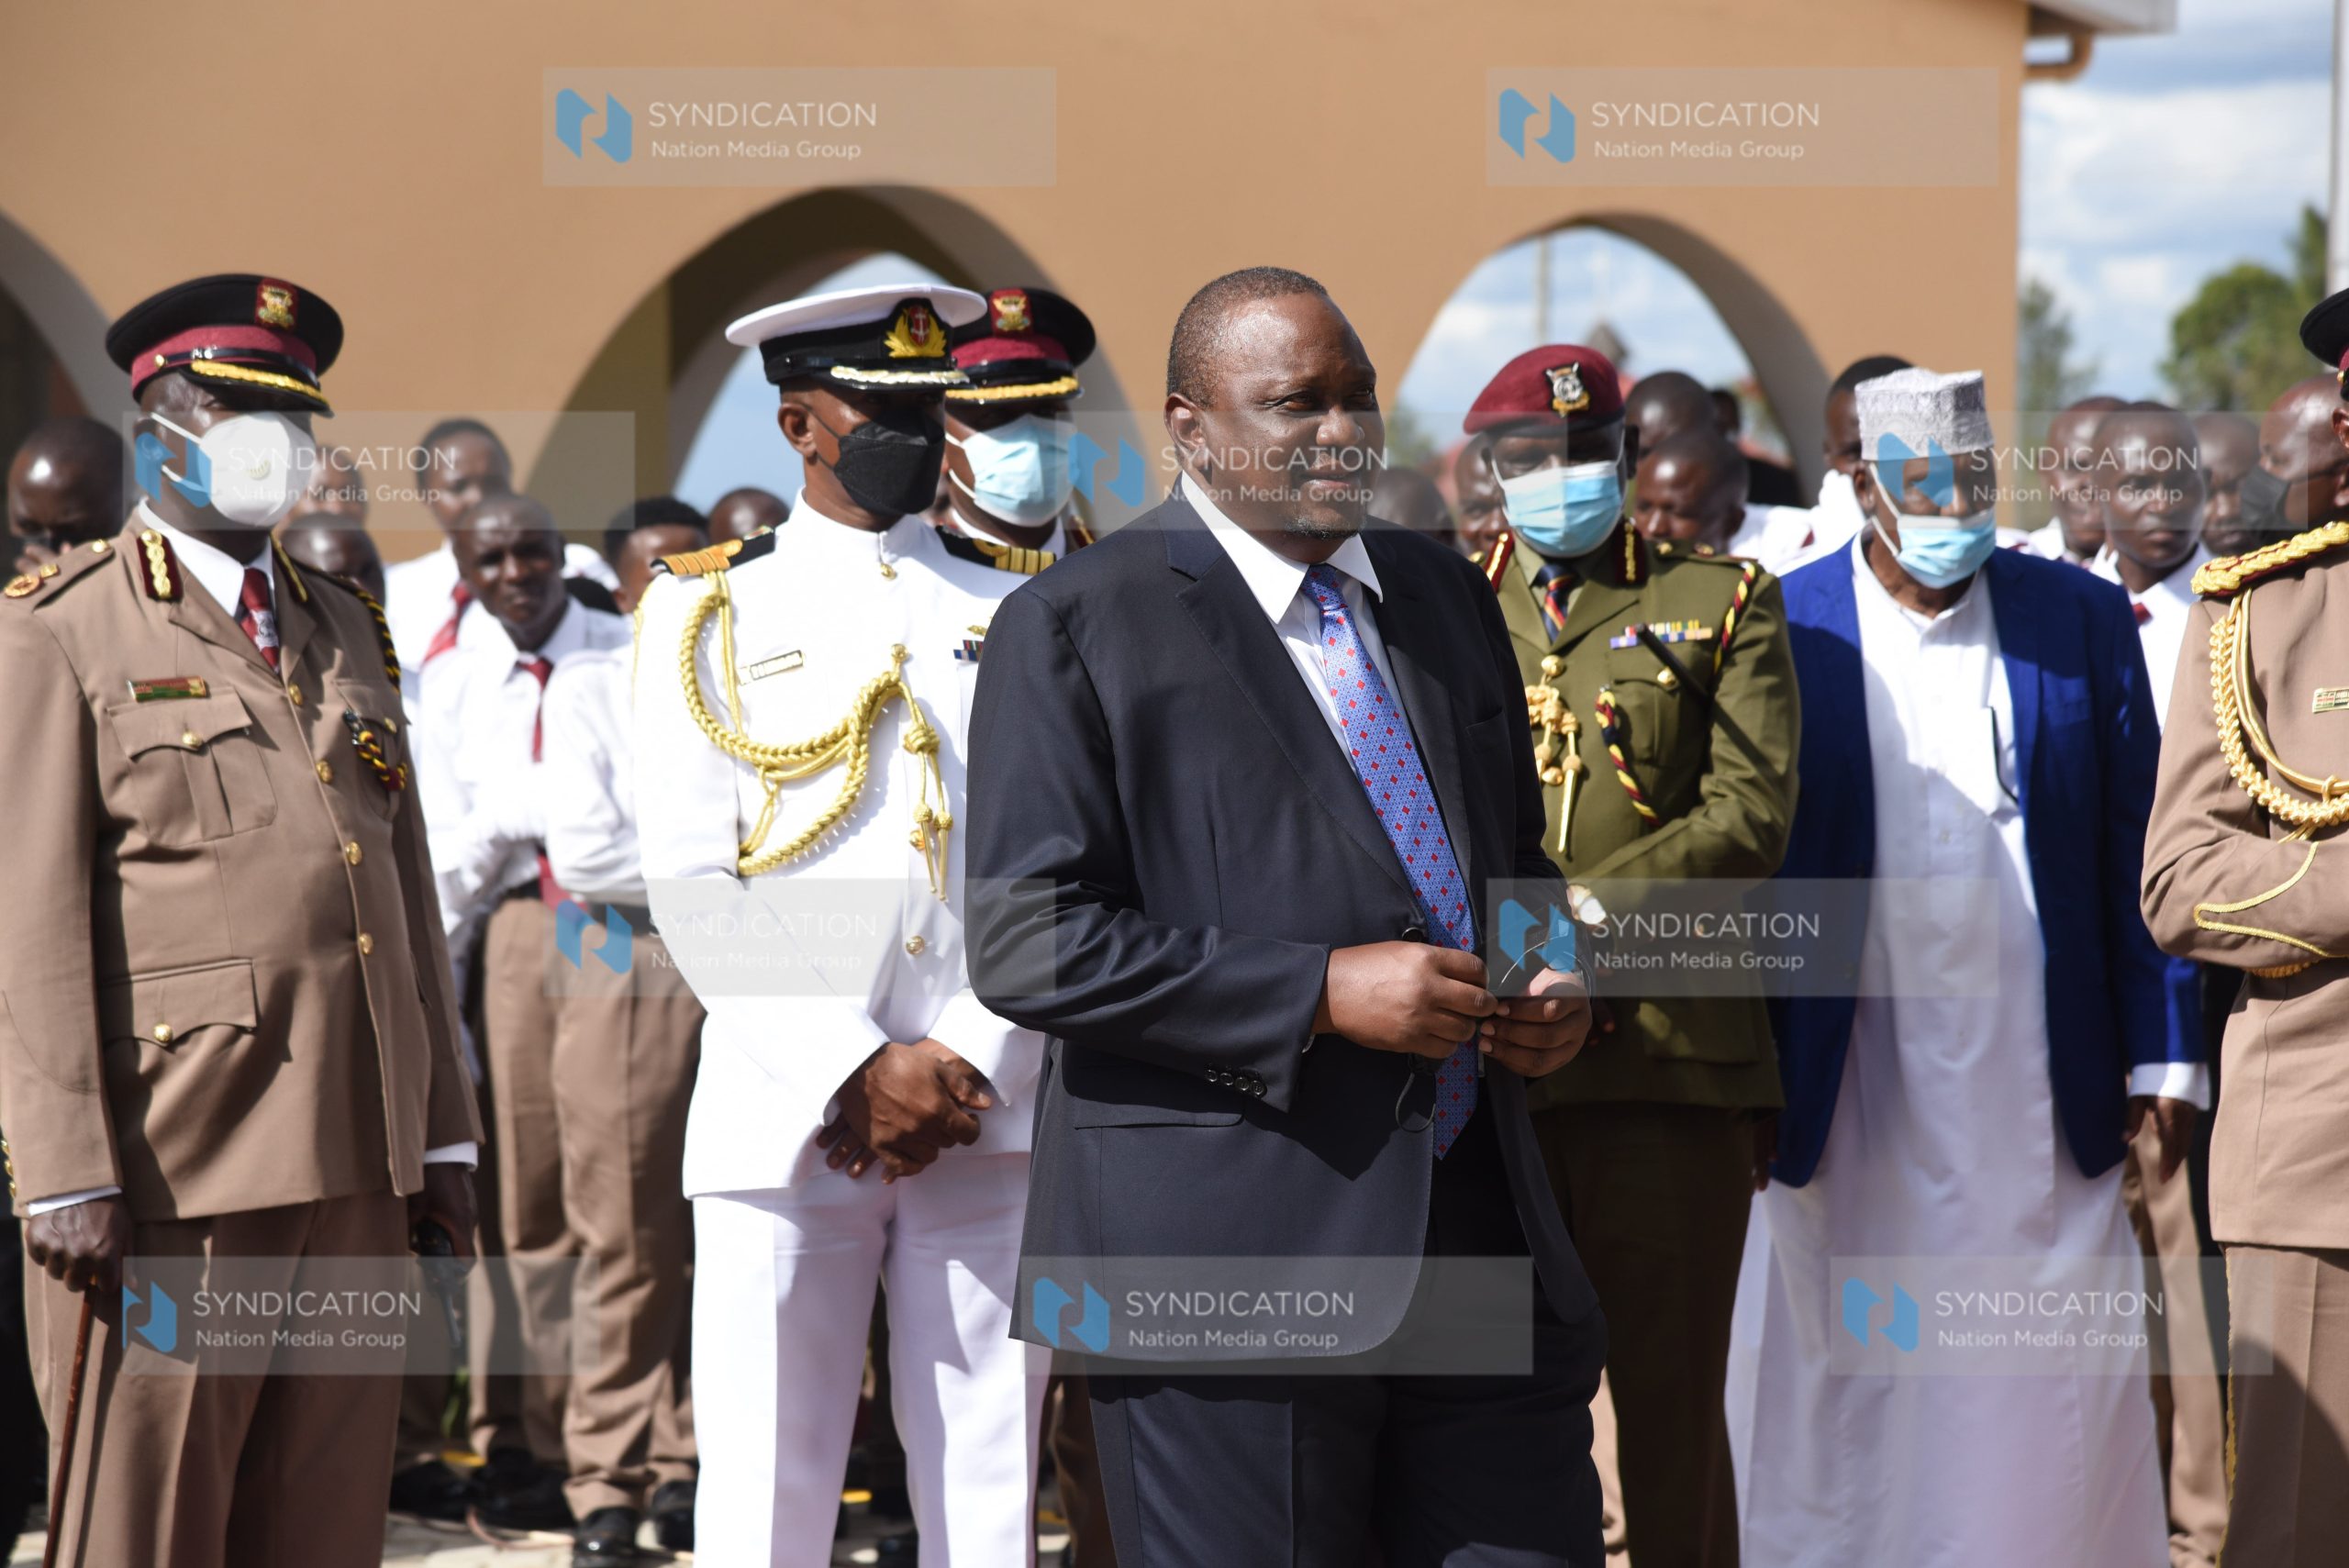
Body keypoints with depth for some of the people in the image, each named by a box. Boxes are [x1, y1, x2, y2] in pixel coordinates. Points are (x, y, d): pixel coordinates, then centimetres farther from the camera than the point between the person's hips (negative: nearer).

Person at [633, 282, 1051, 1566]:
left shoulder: (1016, 617, 13)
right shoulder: (707, 615, 7)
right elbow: (693, 888, -2)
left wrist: (974, 1063, -9)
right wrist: (856, 1074, -11)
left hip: (989, 1117, 2)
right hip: (784, 1115, -2)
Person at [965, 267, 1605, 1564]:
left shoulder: (1443, 593, 17)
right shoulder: (1074, 626, -4)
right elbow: (1026, 944, -12)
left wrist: (1555, 987, 4)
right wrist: (1319, 991, -19)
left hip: (1482, 1234, 6)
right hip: (1220, 1259, -6)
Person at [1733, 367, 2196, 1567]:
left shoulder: (2084, 623, 6)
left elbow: (2138, 857, 7)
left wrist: (2163, 1056, 1)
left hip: (2039, 1094, 1)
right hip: (1851, 1099, -1)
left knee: (2053, 1395, 2)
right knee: (1848, 1389, 4)